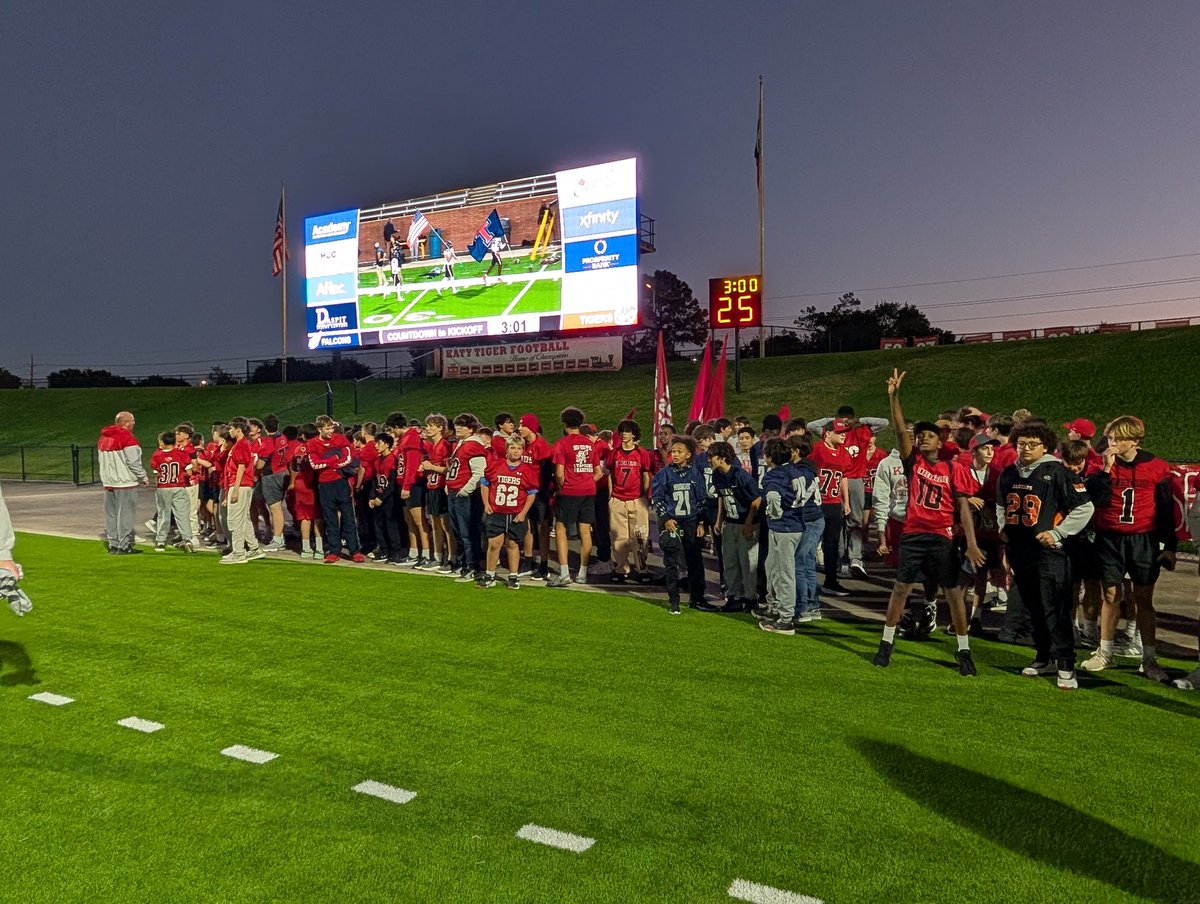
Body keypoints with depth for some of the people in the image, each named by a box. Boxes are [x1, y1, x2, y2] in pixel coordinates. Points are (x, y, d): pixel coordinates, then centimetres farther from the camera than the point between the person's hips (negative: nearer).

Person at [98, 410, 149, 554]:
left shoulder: (103, 438, 13)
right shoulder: (127, 437, -13)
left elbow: (101, 459, 18)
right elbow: (134, 462, -16)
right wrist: (144, 478, -4)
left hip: (108, 483, 8)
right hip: (125, 483, -8)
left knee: (111, 514, 12)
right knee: (125, 515, -3)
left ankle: (113, 544, 17)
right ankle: (124, 545, -1)